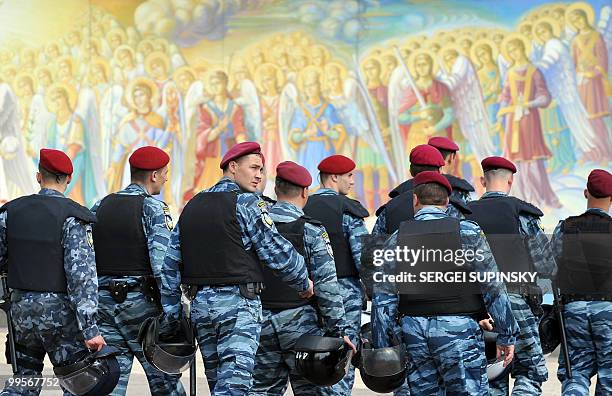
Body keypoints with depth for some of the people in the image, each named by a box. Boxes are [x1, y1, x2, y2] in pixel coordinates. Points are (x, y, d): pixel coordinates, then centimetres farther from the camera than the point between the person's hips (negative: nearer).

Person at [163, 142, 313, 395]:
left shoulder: (192, 206, 15)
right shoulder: (246, 203, -6)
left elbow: (171, 263, 13)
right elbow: (278, 252, -7)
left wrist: (172, 313, 16)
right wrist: (304, 284, 9)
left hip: (199, 303, 7)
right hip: (237, 303, -7)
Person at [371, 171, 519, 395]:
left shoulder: (398, 239, 7)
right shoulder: (468, 233, -2)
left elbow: (383, 299, 5)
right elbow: (493, 288, -4)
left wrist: (382, 347, 10)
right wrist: (507, 336, 2)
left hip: (413, 330, 3)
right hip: (458, 328, -3)